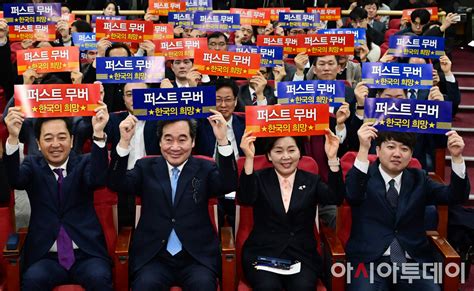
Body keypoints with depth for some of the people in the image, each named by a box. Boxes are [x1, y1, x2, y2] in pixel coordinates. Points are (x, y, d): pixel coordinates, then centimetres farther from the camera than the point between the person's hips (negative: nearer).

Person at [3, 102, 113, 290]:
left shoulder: (84, 163, 7)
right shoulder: (33, 165, 11)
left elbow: (97, 179, -15)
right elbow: (14, 180, -10)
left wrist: (98, 133, -29)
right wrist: (13, 137, -27)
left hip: (86, 254, 0)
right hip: (45, 257, 1)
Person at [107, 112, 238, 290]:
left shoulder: (205, 169, 9)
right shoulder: (146, 168, 11)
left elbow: (228, 185, -8)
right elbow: (116, 184, -3)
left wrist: (222, 141, -20)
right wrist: (124, 141, -16)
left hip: (197, 257, 0)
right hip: (153, 257, 0)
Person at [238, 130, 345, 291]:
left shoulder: (312, 181, 11)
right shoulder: (260, 178, 7)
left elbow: (336, 198, -7)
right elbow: (245, 198, -14)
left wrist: (332, 158, -18)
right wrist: (249, 158, -25)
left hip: (302, 256, 1)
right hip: (262, 254, -1)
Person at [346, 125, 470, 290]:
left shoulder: (419, 179, 14)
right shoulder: (363, 176, 3)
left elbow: (456, 196, 2)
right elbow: (352, 195, -20)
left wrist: (456, 157, -12)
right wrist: (363, 149, -30)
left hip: (413, 261, 3)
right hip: (369, 260, -3)